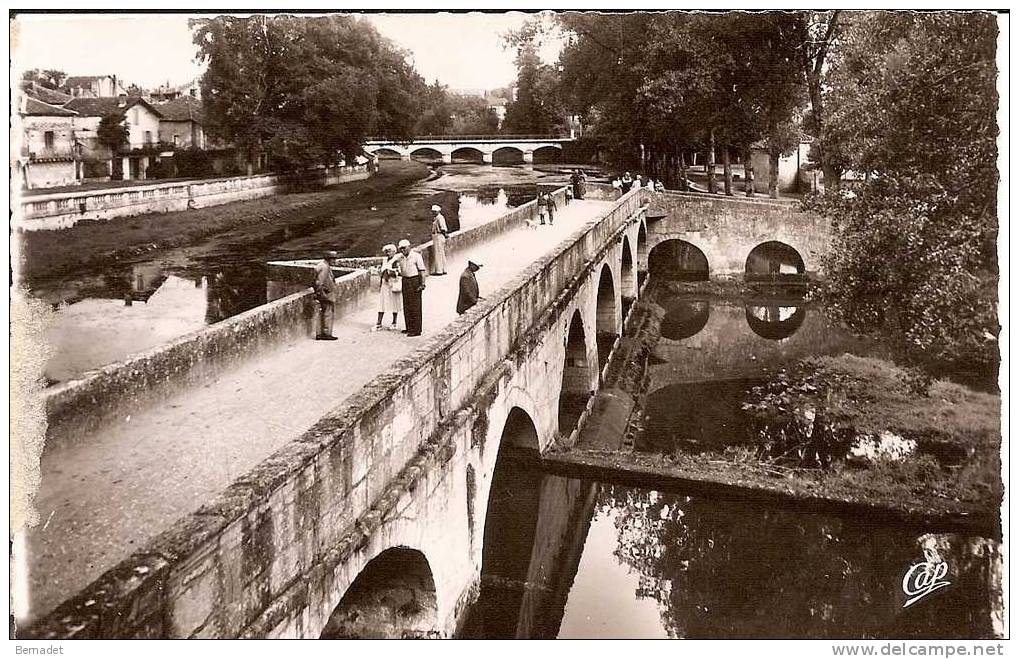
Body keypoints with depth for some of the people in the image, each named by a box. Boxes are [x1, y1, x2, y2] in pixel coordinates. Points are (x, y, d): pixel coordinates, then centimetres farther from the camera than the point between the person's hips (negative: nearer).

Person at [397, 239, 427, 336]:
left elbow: (422, 271, -12)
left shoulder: (416, 256, -8)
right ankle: (409, 328, 17)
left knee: (415, 306, -7)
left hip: (415, 281, -7)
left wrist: (422, 284, -18)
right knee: (406, 306, 9)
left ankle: (416, 330, -5)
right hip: (405, 281, 7)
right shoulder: (402, 258, 13)